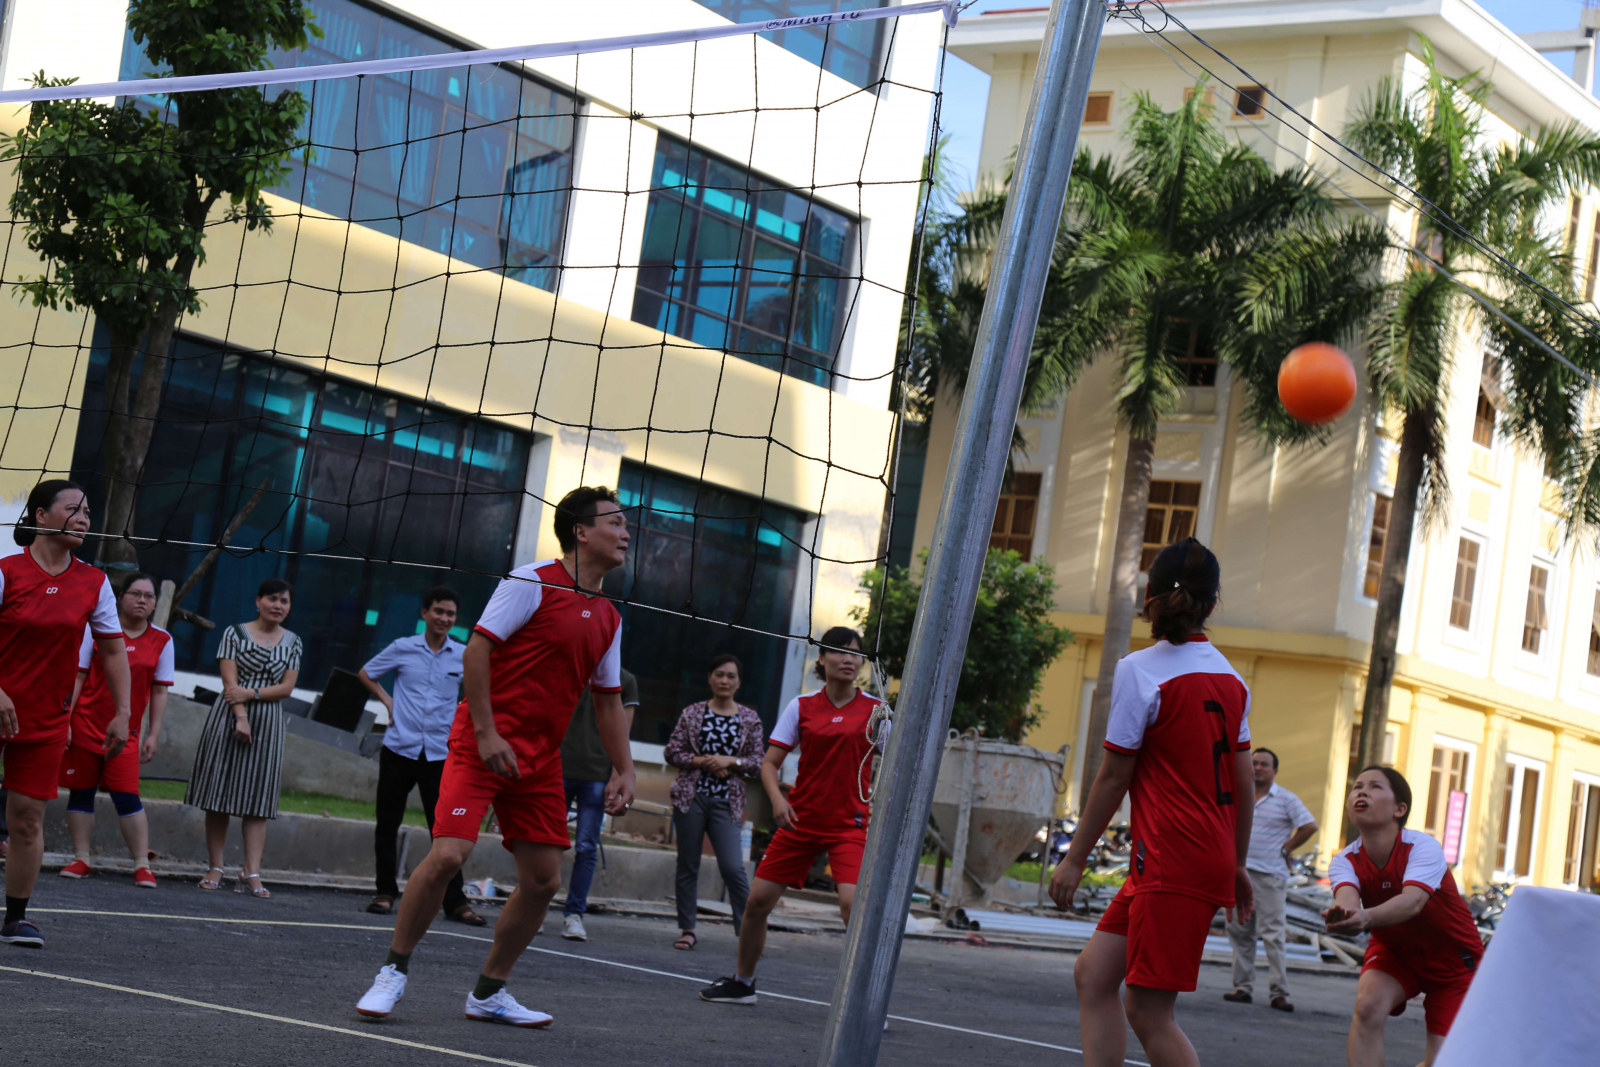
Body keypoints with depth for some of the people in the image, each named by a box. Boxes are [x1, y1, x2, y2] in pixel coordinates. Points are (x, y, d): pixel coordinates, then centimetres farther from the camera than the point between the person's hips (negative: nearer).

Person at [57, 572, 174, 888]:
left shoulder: (162, 641, 4)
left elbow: (159, 692, 7)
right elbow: (76, 677, 1)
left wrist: (153, 734, 2)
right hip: (85, 725, 0)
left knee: (127, 797, -7)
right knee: (81, 792, 4)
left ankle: (142, 865, -3)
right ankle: (81, 859, 13)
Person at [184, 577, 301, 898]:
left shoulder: (292, 642, 10)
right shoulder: (235, 633, 2)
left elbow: (287, 687, 1)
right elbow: (230, 681, -7)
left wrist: (252, 694, -13)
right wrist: (241, 717, -18)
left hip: (268, 724, 2)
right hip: (230, 717, -2)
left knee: (257, 803, -3)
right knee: (219, 797, 0)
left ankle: (252, 873, -7)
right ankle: (216, 868, 5)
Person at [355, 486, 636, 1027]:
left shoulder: (608, 618, 13)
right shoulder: (532, 581, -8)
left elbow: (608, 700, 20)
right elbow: (477, 649, -12)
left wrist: (623, 770, 12)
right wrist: (486, 733, -18)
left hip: (541, 760, 7)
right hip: (482, 745, -7)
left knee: (543, 879, 2)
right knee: (448, 854, -19)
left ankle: (489, 992, 18)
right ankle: (393, 972, -1)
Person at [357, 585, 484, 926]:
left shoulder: (464, 656, 4)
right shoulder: (403, 648, 3)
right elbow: (366, 673, 17)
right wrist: (388, 701, 6)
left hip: (440, 753, 0)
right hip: (399, 748, 0)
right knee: (387, 824, 4)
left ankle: (455, 901, 0)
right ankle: (386, 891, 16)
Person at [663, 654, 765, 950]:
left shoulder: (750, 719, 5)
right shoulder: (692, 713, 5)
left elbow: (758, 764, 6)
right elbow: (672, 752, 4)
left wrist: (731, 762, -11)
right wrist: (702, 761, -10)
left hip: (726, 802, -1)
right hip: (691, 796, 1)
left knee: (733, 867, -13)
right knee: (687, 867, 4)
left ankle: (748, 929, -4)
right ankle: (687, 930, 12)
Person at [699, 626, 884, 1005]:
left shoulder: (875, 710, 0)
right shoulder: (802, 706, 3)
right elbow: (770, 763, 4)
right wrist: (777, 798, -15)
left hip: (850, 824, -2)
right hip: (800, 818, 2)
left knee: (853, 903, -24)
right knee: (757, 901, 3)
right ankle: (742, 982, 26)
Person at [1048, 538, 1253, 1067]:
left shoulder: (1140, 669, -10)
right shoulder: (1231, 677, 10)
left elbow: (1114, 777, -7)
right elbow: (1242, 782, 14)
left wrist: (1074, 858, 1)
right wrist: (1236, 865, 23)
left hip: (1172, 864, -8)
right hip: (1212, 858, 8)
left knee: (1148, 1009, -3)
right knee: (1093, 973, 12)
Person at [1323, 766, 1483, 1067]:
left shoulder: (1423, 847, -28)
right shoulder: (1346, 860, -17)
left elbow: (1413, 901, -48)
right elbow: (1347, 899, -40)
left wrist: (1366, 917, -69)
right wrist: (1342, 915, -67)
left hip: (1452, 959, -2)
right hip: (1394, 950, 2)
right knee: (1368, 1005, -30)